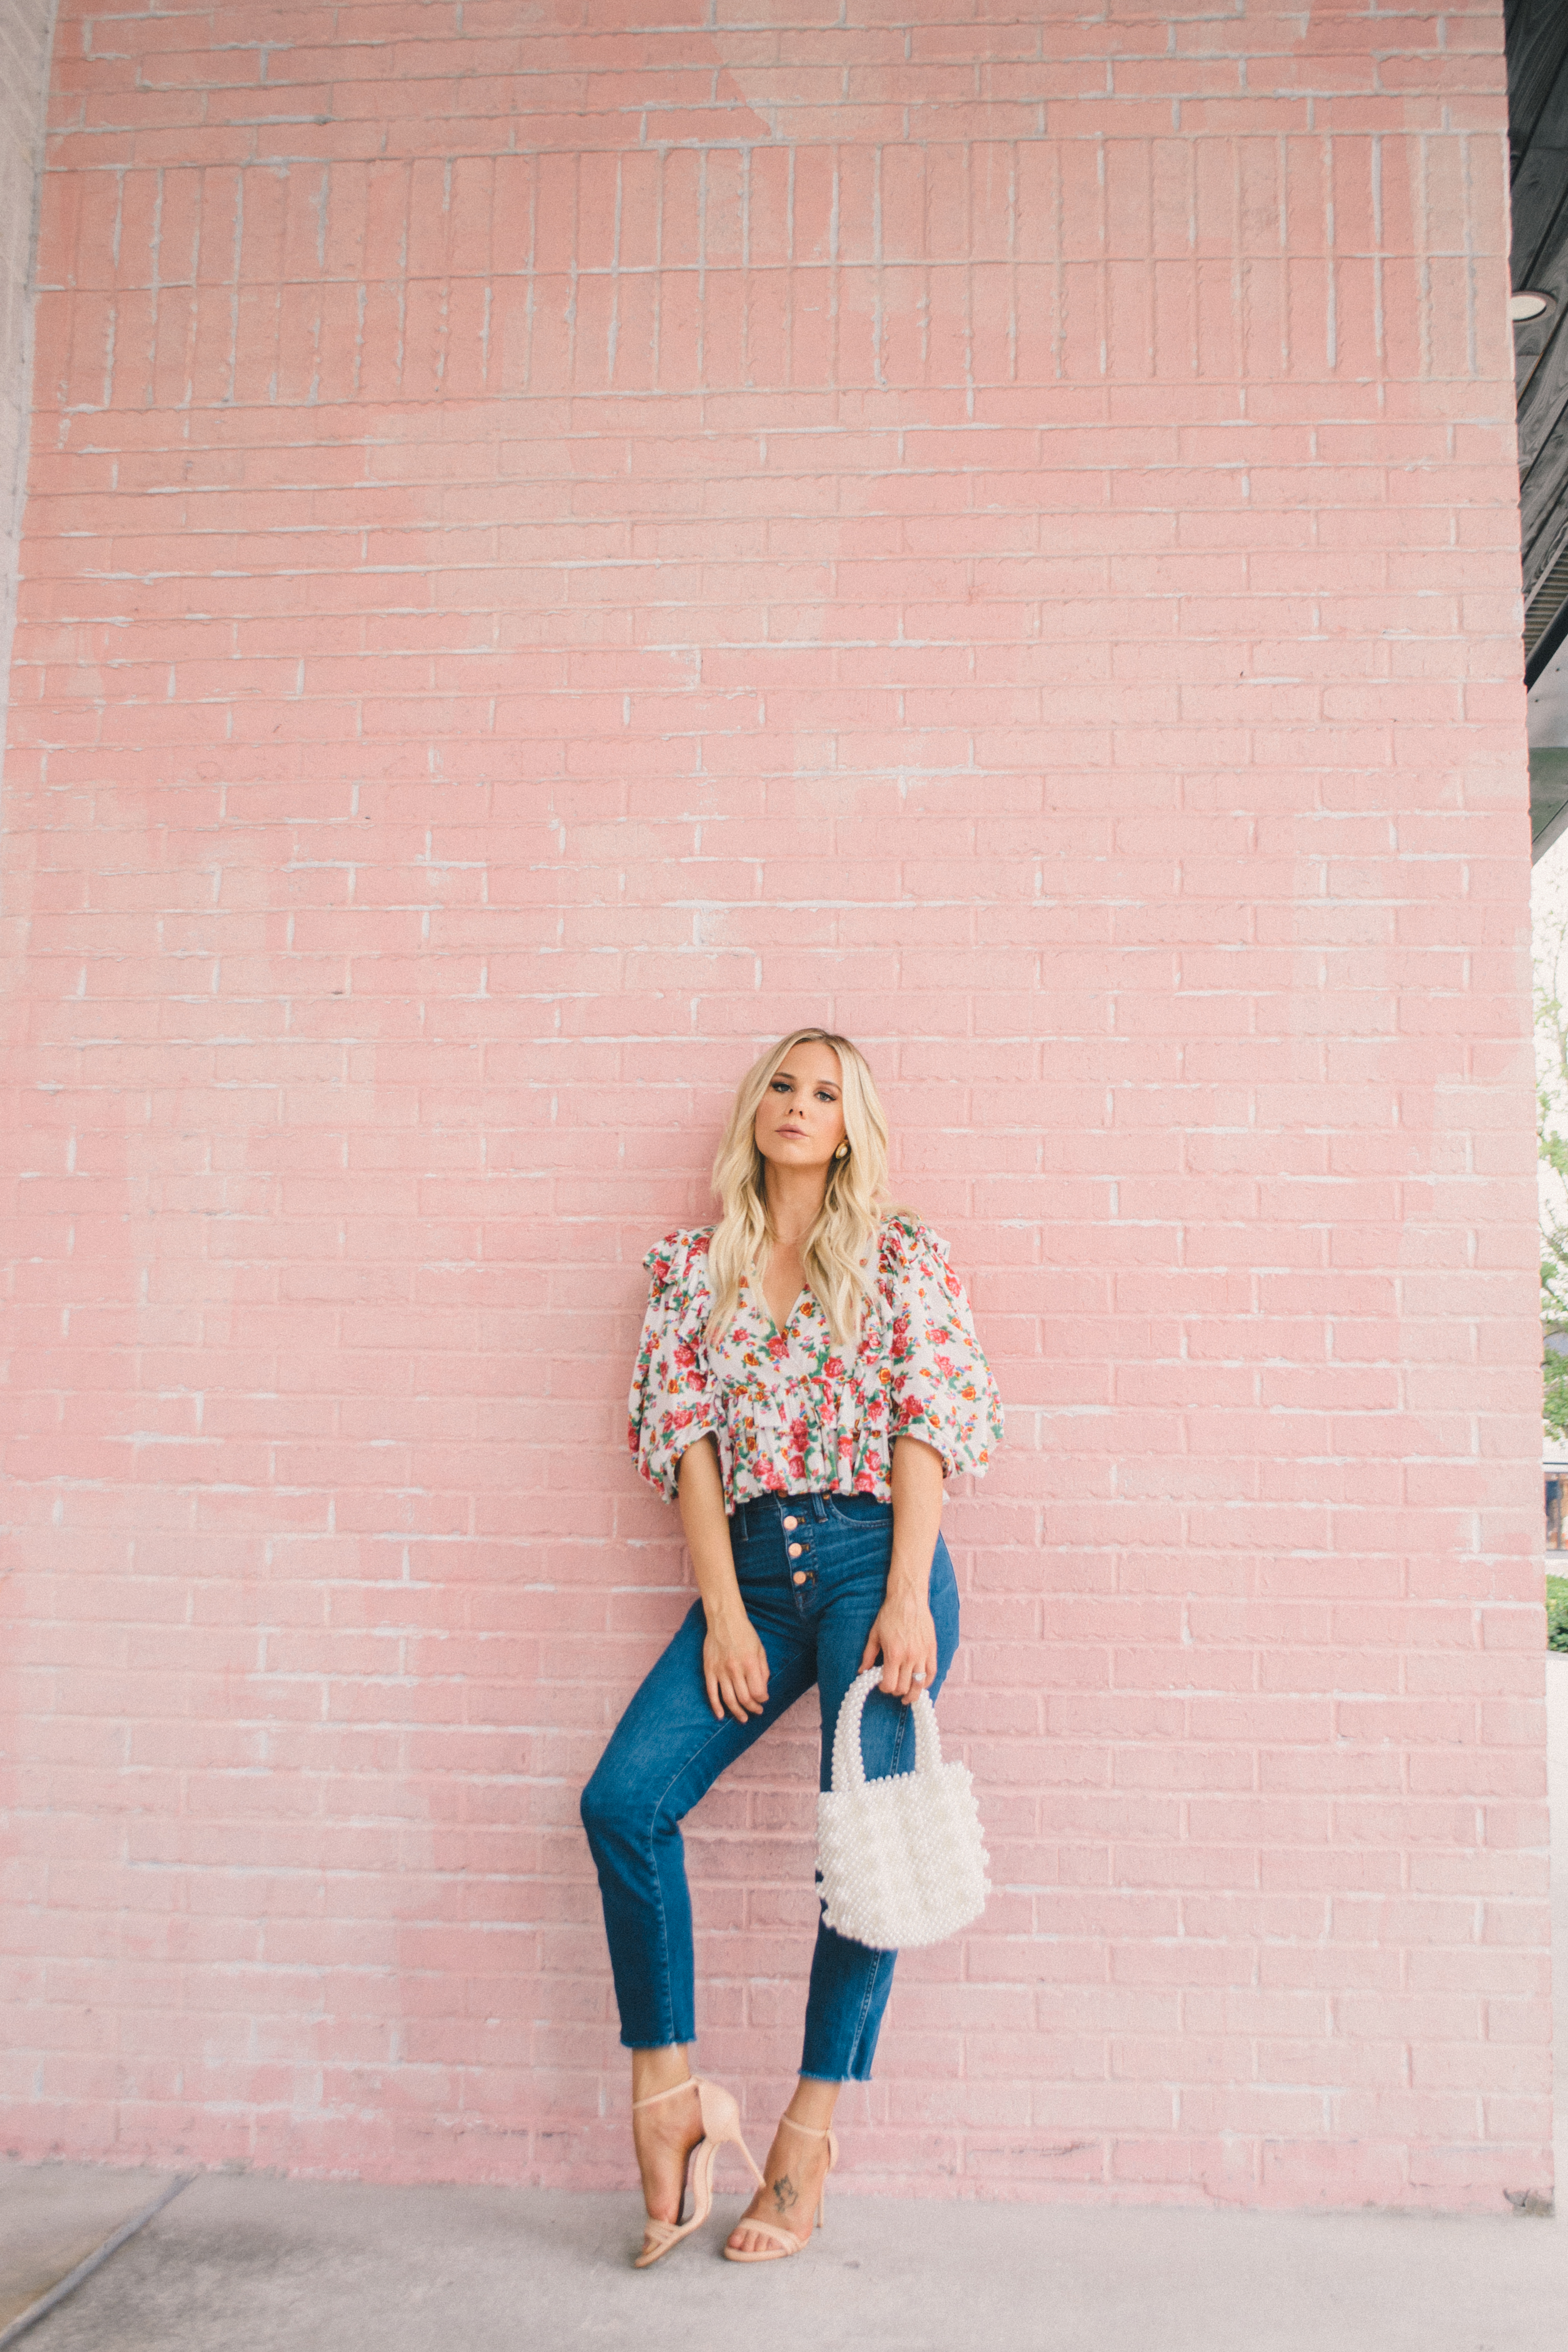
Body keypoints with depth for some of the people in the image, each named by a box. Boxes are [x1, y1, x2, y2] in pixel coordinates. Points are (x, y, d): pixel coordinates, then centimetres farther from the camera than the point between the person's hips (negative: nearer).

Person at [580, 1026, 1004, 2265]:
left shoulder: (900, 1255, 4)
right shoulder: (696, 1264, 11)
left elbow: (927, 1426, -3)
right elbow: (690, 1440, 4)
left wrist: (907, 1598, -12)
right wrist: (724, 1613, -4)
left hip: (875, 1555, -3)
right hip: (753, 1564, 3)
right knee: (624, 1799, -11)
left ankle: (809, 2138, 11)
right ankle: (669, 2093, 4)